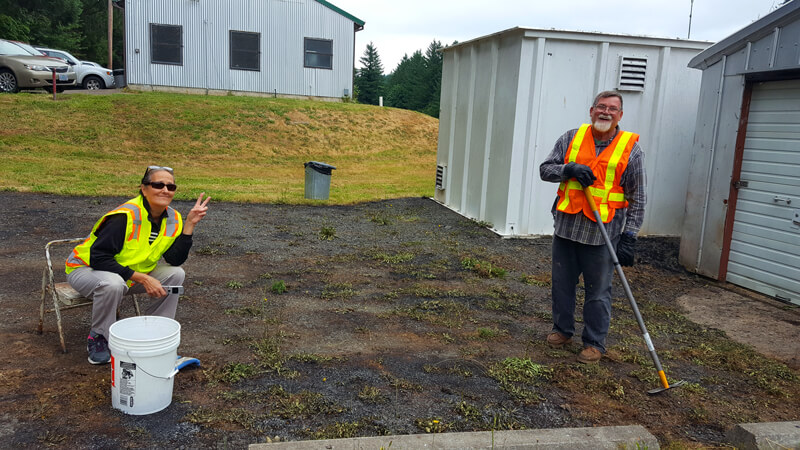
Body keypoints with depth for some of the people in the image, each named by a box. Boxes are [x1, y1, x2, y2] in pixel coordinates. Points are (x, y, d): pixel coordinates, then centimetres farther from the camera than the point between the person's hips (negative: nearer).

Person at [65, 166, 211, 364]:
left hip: (132, 275, 6)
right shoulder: (126, 216, -29)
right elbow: (99, 258, -30)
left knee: (175, 274, -12)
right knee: (112, 283, -38)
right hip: (86, 268, -6)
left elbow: (175, 260, -15)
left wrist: (190, 224, -22)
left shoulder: (173, 219, -8)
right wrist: (141, 278, -33)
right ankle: (98, 337, -10)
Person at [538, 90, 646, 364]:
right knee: (562, 284, 14)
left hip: (602, 234, -3)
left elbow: (637, 199, -1)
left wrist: (629, 237, -8)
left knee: (598, 292, 5)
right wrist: (569, 169, -15)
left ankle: (594, 343, 19)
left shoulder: (631, 149, -1)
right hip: (566, 227, 3)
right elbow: (545, 169, 5)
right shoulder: (571, 138, 6)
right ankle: (562, 330, 33)